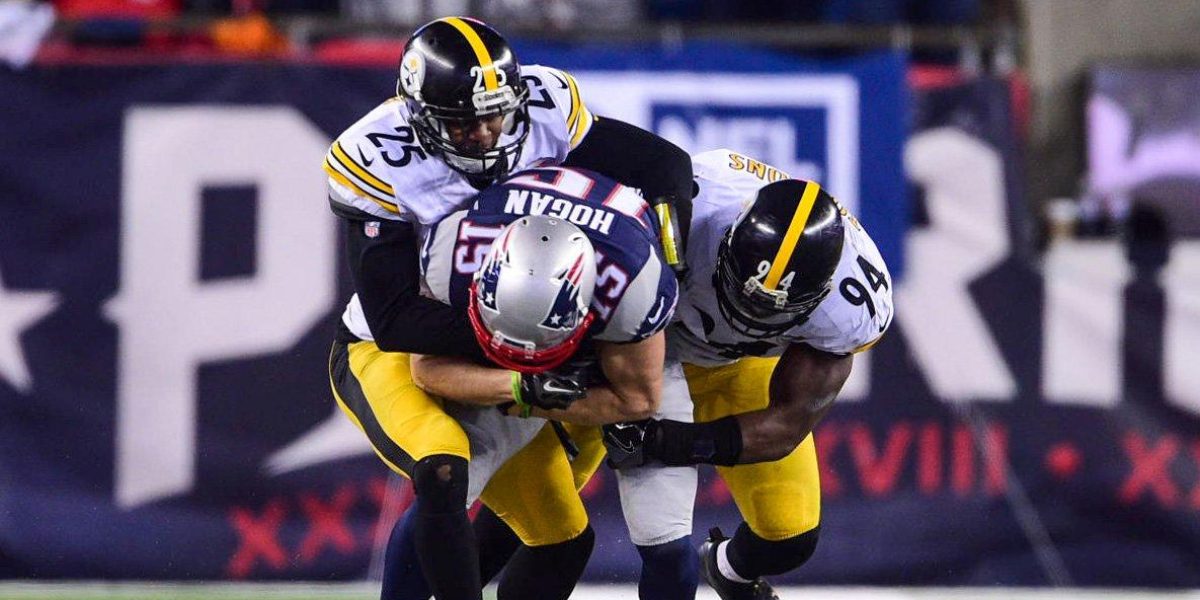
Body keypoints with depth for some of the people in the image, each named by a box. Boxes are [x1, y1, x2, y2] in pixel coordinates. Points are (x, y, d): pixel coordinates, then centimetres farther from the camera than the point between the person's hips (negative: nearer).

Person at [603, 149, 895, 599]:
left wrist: (669, 442, -40)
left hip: (743, 364, 1)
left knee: (790, 539, 0)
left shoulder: (848, 311, -34)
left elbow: (787, 425, -27)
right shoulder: (688, 207, -43)